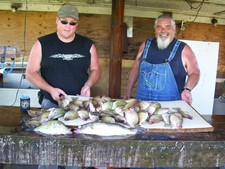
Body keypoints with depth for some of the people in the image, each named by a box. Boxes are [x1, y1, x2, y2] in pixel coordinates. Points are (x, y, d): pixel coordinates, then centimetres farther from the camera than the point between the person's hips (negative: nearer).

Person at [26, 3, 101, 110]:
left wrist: (87, 85, -9)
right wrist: (50, 89, -16)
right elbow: (31, 73, -2)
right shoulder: (42, 44, -2)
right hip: (51, 103, -1)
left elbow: (95, 69, 10)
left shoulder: (87, 44, 3)